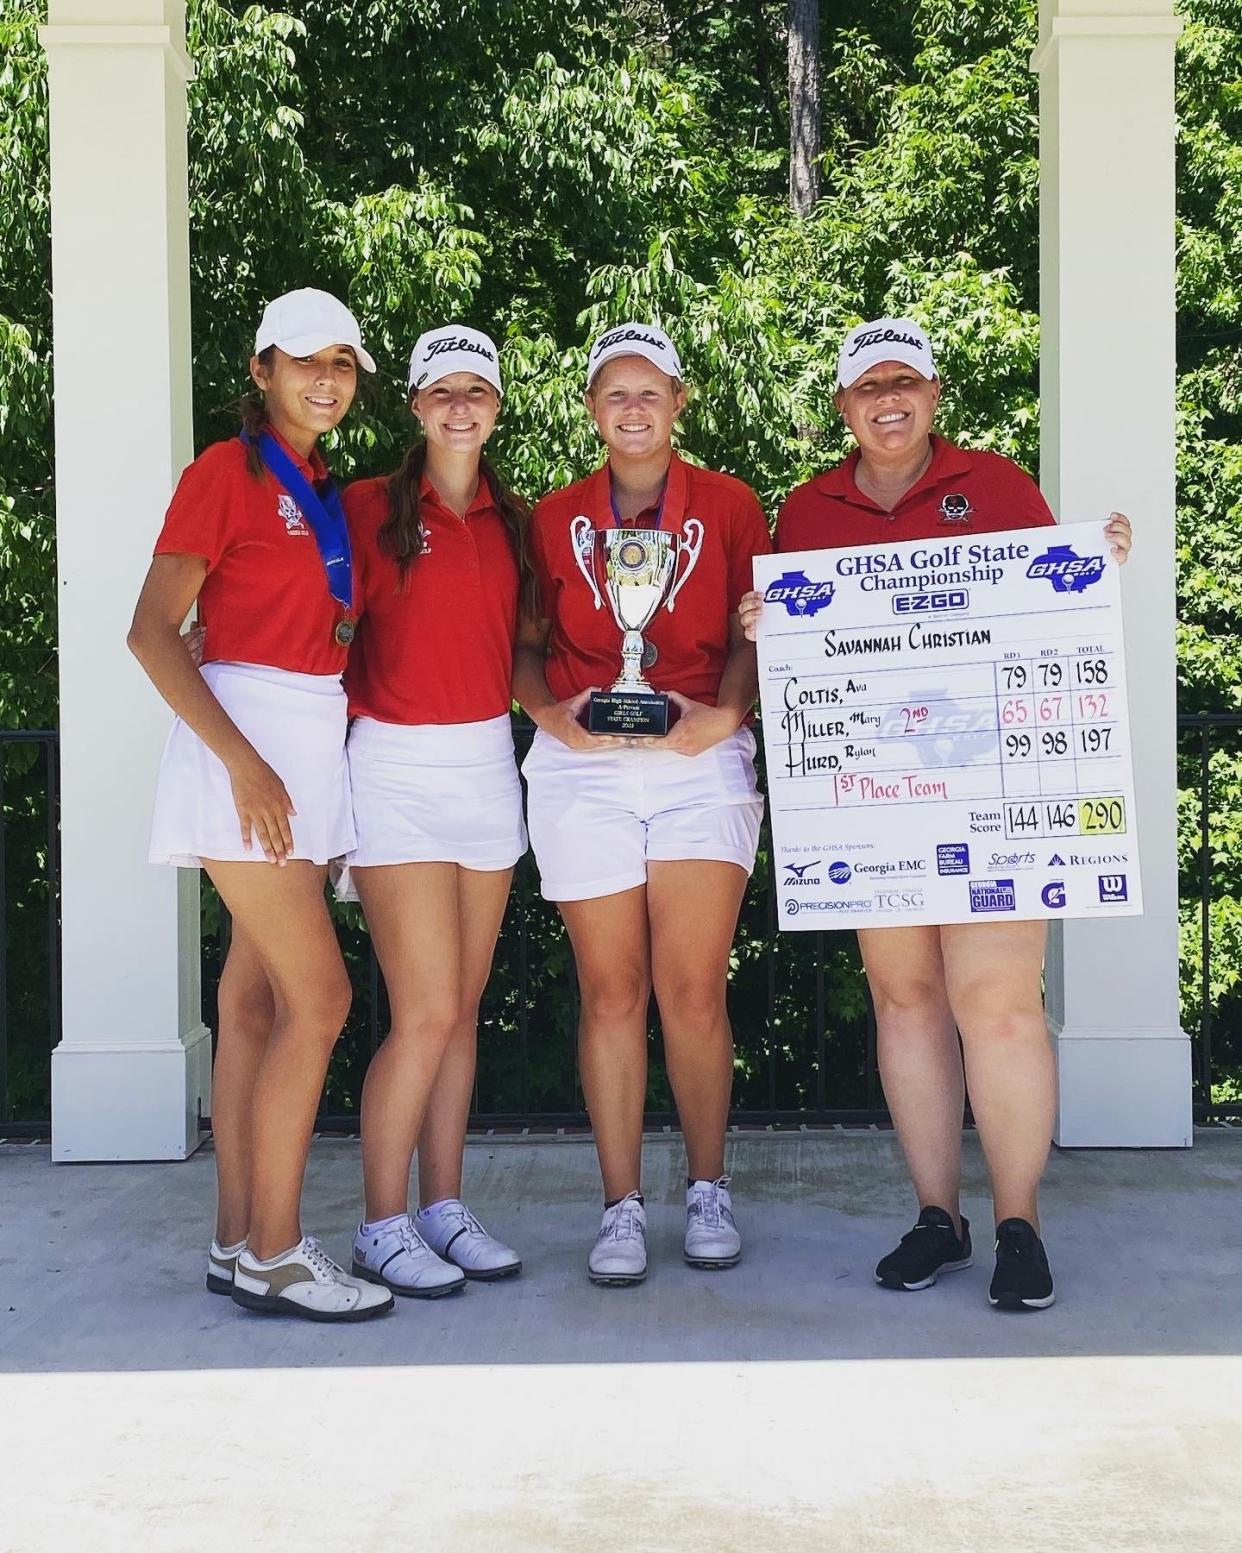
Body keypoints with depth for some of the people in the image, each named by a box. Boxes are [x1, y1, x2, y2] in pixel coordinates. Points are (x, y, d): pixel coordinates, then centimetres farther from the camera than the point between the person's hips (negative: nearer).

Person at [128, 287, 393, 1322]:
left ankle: (239, 1242, 14)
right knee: (320, 1000, -11)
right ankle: (273, 1253, -2)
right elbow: (152, 632, -12)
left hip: (314, 747, 7)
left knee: (257, 998, 8)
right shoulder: (227, 472, -5)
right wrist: (243, 761, -20)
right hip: (247, 741, -7)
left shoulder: (325, 491, 16)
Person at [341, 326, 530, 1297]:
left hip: (488, 762, 5)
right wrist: (373, 705, -14)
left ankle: (443, 1208, 18)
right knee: (427, 1013, -9)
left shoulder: (515, 521, 11)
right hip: (400, 769, -5)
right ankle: (382, 1227, 4)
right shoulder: (370, 508, -3)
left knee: (464, 1008, 8)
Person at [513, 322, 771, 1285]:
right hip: (581, 769, 1)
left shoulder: (728, 506, 7)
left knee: (693, 990, -4)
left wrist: (724, 711, -13)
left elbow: (754, 630, 4)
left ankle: (710, 1189, 14)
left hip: (702, 759, -1)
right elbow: (527, 643, 11)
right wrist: (550, 711, -8)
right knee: (612, 990, 2)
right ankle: (622, 1207, 11)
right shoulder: (555, 519, 11)